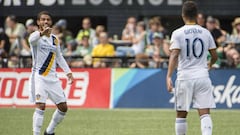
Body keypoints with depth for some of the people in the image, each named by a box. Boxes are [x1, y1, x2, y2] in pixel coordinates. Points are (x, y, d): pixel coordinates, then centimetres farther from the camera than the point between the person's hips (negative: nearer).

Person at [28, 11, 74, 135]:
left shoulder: (54, 39, 14)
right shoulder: (36, 36, -7)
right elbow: (32, 39, -33)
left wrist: (68, 72, 14)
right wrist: (42, 33, -55)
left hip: (52, 77, 6)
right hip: (39, 77, -6)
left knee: (63, 107, 6)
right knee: (40, 106, -20)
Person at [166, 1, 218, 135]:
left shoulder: (178, 33, -3)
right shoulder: (206, 33, 6)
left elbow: (174, 55, -15)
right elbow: (215, 56, 11)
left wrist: (169, 76, -20)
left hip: (185, 77, -2)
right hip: (203, 76, 2)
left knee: (181, 114, 10)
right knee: (205, 113, -4)